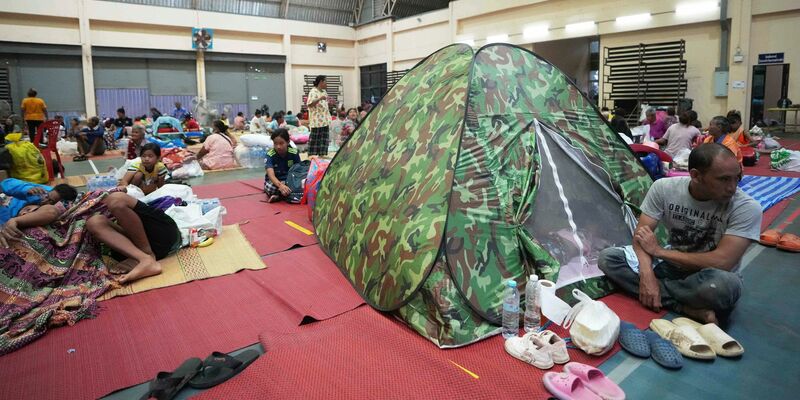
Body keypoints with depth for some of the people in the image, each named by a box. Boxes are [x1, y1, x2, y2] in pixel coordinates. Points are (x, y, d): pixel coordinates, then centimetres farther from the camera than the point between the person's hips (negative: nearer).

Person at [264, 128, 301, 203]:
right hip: (275, 181, -2)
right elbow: (271, 174, -29)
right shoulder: (270, 155, -16)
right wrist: (280, 185, -50)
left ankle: (278, 196, -23)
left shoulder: (294, 153, -9)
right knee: (269, 187, -38)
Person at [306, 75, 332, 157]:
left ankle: (322, 154, 16)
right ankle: (312, 155, 3)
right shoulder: (313, 92, -11)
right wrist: (320, 99, -28)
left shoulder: (324, 92, 16)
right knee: (315, 138, -4)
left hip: (324, 120, 9)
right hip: (317, 120, -9)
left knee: (324, 138, 9)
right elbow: (309, 104, -20)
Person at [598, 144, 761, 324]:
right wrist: (647, 274, -31)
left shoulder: (747, 207, -22)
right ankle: (689, 308, -23)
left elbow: (721, 262, -28)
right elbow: (642, 234, -13)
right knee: (607, 257, -18)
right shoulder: (664, 188, -15)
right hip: (671, 263, 4)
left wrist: (660, 251, -21)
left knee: (723, 285, -40)